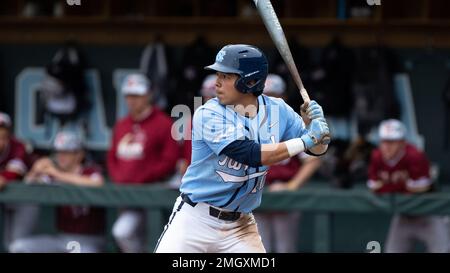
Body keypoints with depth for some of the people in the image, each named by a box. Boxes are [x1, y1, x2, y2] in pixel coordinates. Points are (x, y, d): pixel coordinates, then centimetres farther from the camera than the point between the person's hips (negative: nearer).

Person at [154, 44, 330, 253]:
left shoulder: (277, 110, -1)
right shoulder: (208, 115, -16)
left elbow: (318, 148, 6)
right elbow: (252, 154, -26)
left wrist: (316, 124, -16)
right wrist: (306, 140, -24)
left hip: (240, 226, 4)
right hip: (195, 219, -3)